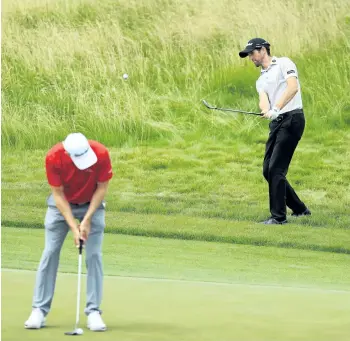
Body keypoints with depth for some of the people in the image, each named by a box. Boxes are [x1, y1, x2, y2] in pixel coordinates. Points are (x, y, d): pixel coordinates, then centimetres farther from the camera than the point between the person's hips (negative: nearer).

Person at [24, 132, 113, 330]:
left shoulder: (101, 154, -30)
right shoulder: (53, 158, -30)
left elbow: (102, 188, -16)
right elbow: (58, 193, -20)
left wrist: (87, 219, -21)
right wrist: (73, 226, -24)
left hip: (92, 204, 0)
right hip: (62, 203, 0)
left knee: (94, 255, -8)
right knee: (50, 252, -4)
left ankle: (93, 312, -4)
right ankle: (39, 310, 1)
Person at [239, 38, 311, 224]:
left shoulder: (283, 64, 1)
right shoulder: (261, 80, 23)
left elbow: (293, 87, -16)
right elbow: (263, 99, 3)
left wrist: (276, 108, -26)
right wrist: (266, 110, -21)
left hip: (292, 119, -9)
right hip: (276, 123, 9)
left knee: (276, 169, -13)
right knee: (268, 170, 6)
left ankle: (278, 216, -8)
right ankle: (299, 209, 18)